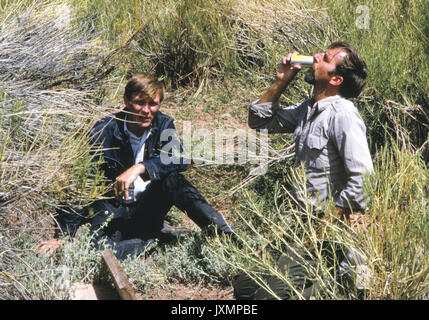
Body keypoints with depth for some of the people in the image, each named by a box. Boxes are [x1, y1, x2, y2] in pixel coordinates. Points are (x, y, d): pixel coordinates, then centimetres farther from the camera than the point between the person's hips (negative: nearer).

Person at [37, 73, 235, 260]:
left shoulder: (163, 124, -4)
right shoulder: (104, 131, -13)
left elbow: (179, 160, -22)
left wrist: (141, 167, -39)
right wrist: (62, 235, -18)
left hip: (148, 206, 2)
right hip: (114, 209, -2)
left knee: (172, 180, -30)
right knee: (102, 249, -34)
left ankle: (225, 234, -27)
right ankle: (159, 234, -14)